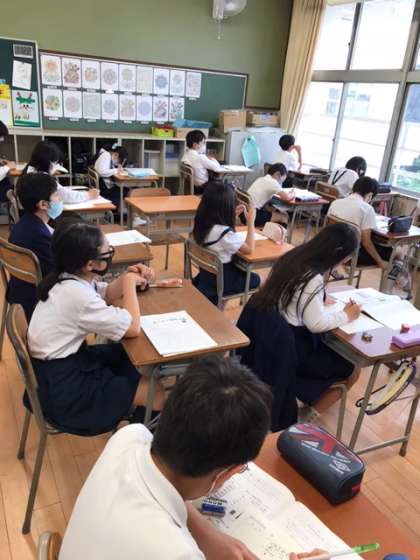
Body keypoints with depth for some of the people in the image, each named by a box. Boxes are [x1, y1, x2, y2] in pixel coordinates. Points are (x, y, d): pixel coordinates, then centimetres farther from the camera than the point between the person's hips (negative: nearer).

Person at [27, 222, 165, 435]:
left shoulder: (69, 278, -2)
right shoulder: (77, 294, -30)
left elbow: (105, 295, 15)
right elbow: (132, 328, -25)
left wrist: (127, 276, -4)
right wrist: (130, 282, -13)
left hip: (66, 361, 10)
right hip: (62, 386, -9)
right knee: (155, 394, -7)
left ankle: (133, 407, 29)